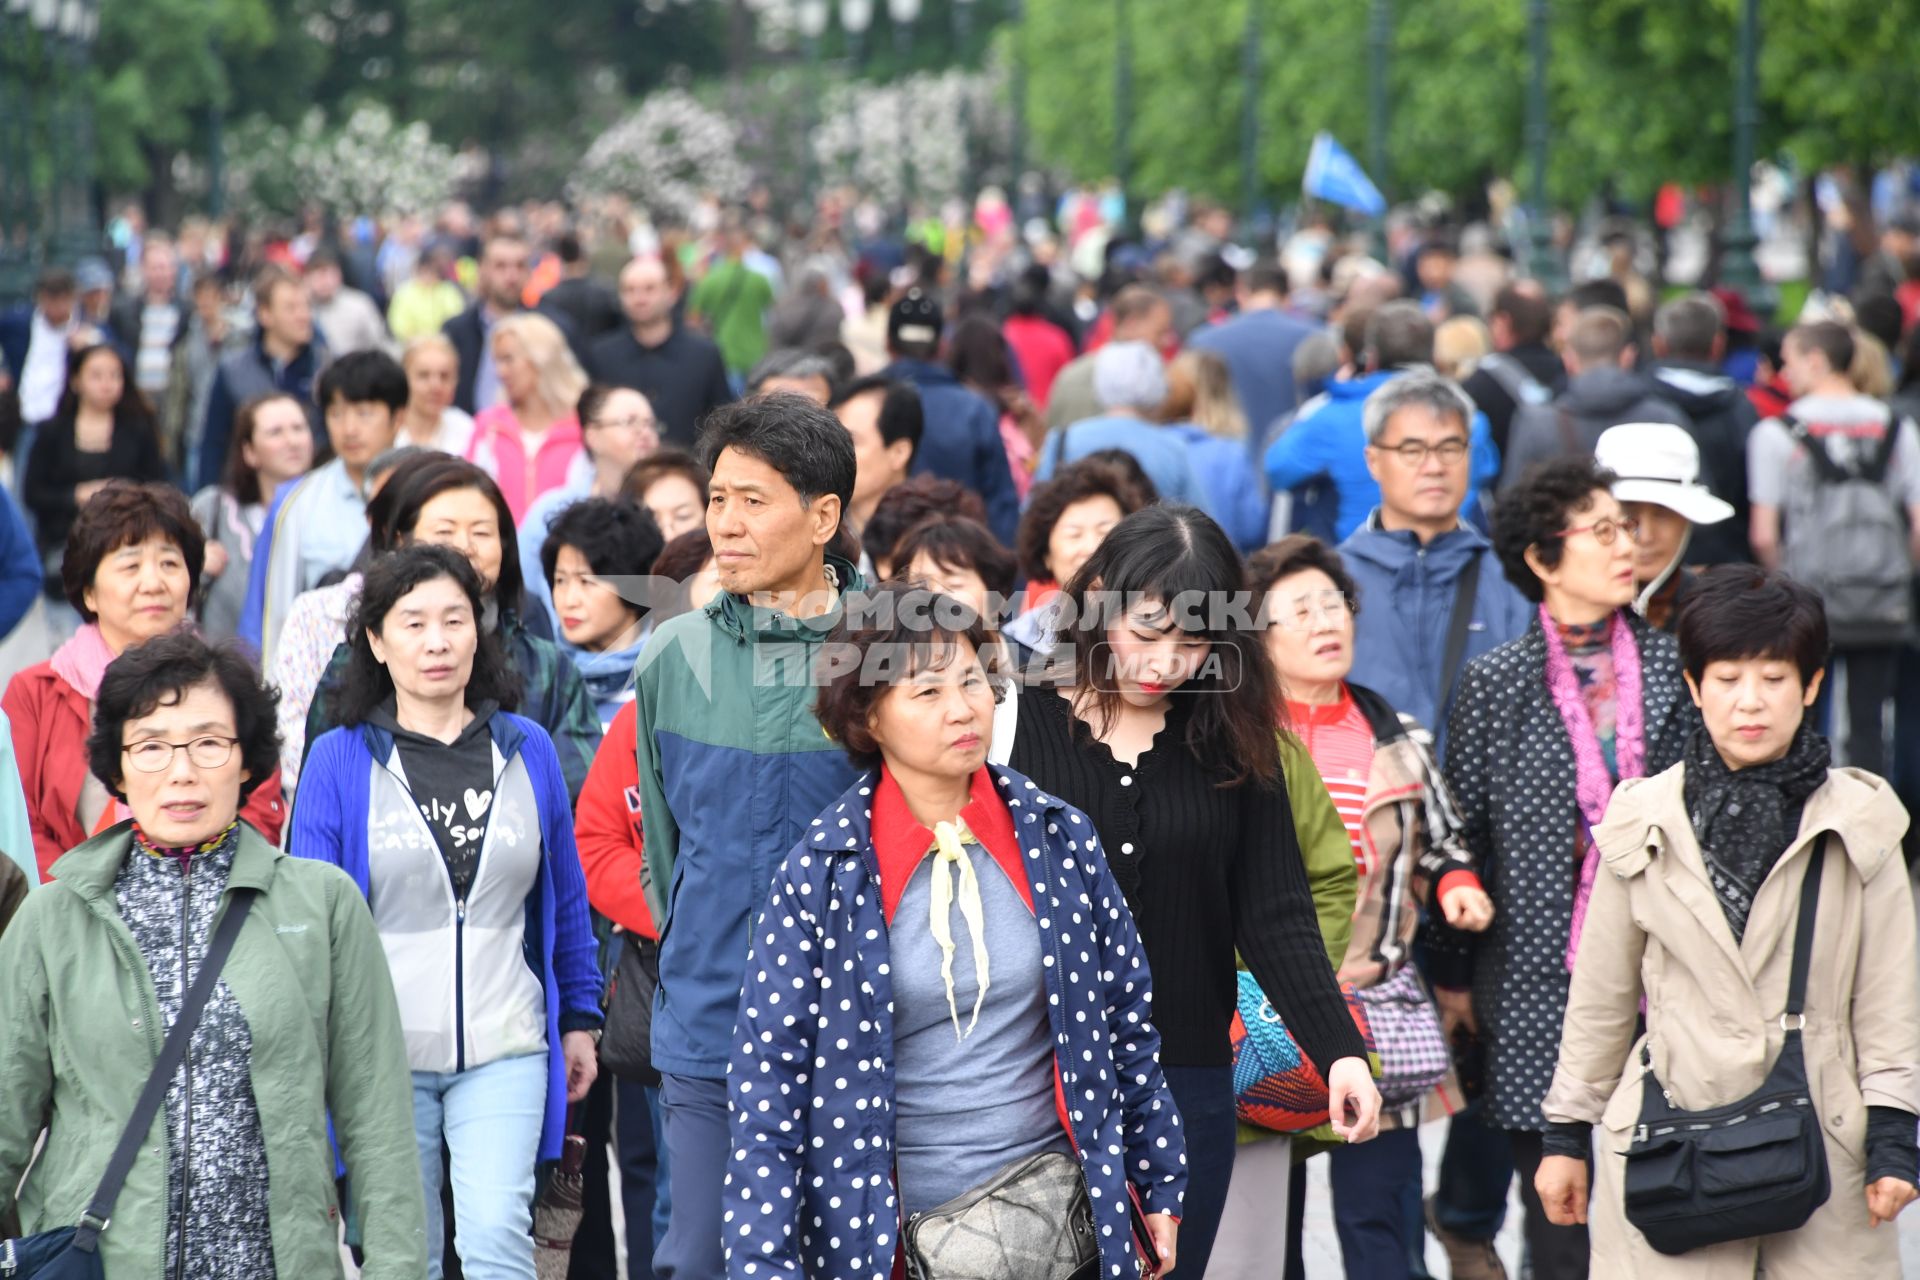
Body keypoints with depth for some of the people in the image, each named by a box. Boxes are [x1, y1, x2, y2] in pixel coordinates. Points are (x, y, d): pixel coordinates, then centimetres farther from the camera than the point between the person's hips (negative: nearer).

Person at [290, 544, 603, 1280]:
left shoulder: (527, 749, 5)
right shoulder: (339, 760, -1)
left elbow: (566, 899, 13)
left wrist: (579, 1019, 13)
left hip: (504, 1051, 0)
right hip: (383, 1052, 0)